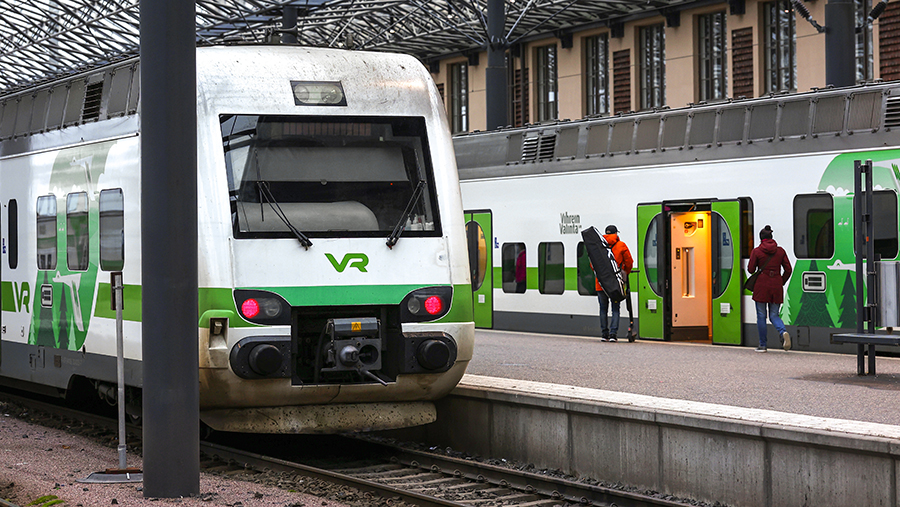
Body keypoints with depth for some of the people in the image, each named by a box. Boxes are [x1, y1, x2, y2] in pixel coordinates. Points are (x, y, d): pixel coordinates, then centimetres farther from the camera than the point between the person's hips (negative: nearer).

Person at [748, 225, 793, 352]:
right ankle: (784, 333, -21)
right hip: (776, 286, 3)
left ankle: (762, 345, 8)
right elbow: (788, 270, 5)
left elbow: (751, 269, -3)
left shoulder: (756, 251, -4)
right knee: (774, 315, 9)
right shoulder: (780, 251, 6)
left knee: (761, 316, 6)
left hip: (762, 285, -3)